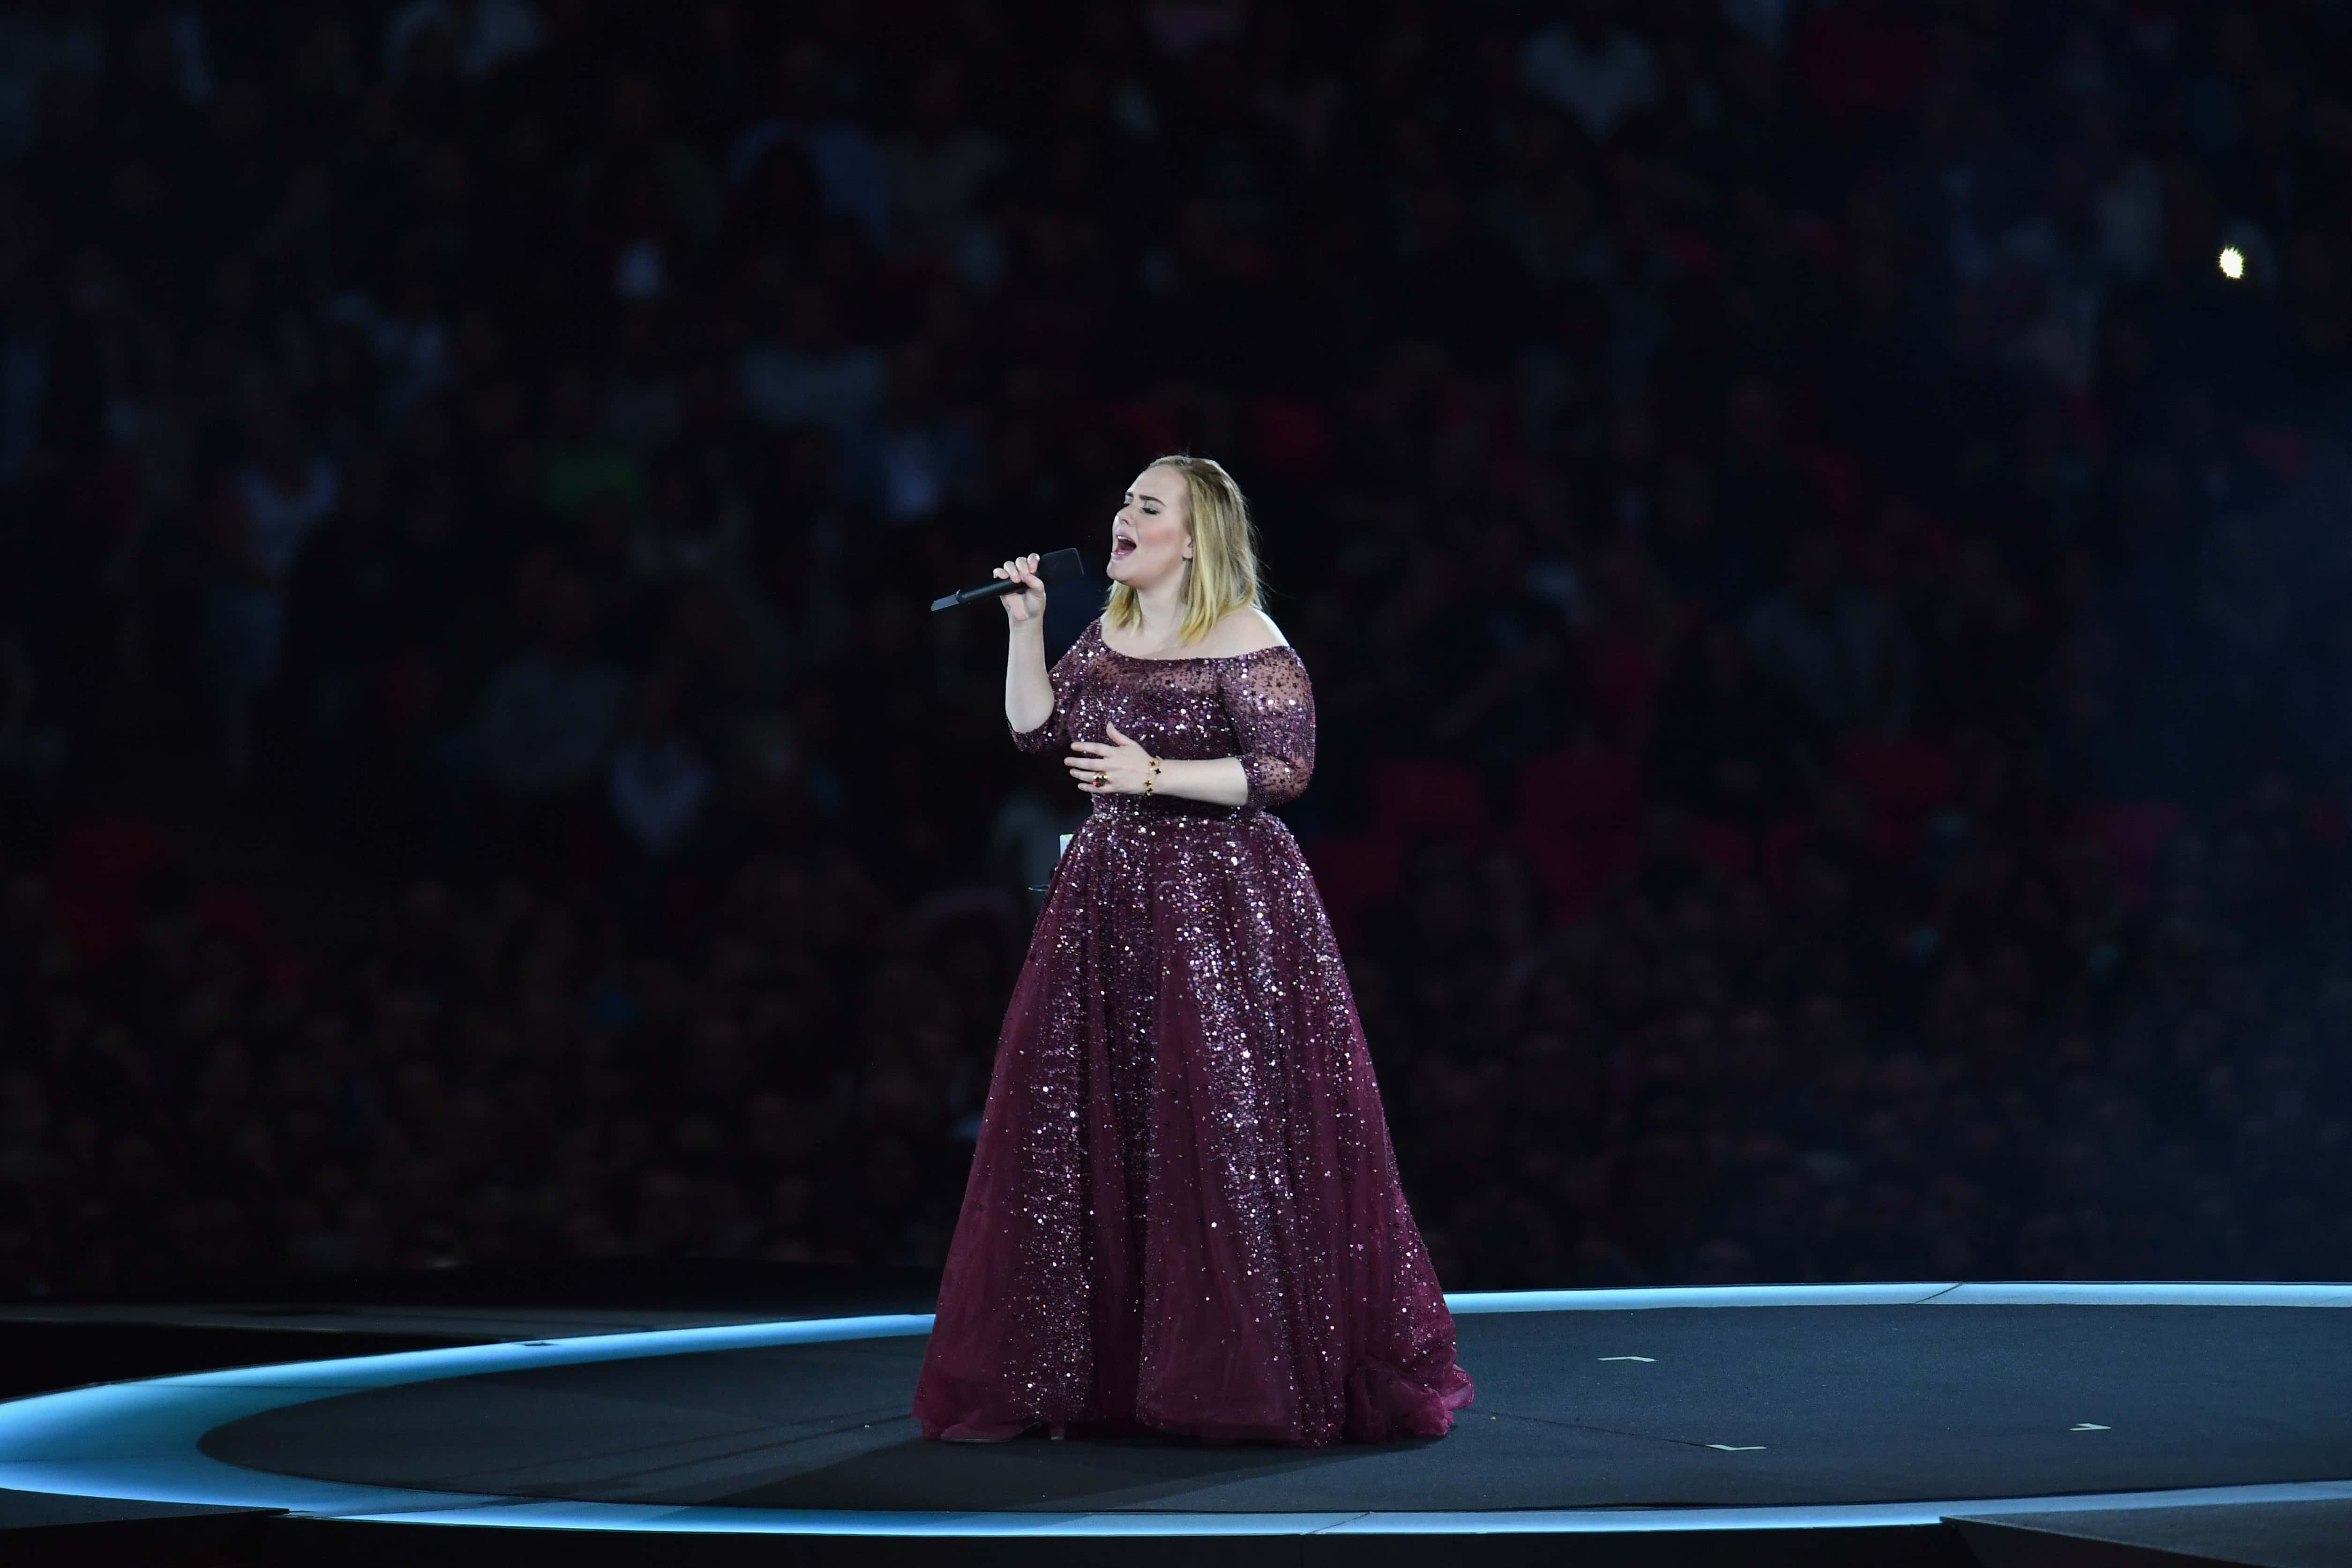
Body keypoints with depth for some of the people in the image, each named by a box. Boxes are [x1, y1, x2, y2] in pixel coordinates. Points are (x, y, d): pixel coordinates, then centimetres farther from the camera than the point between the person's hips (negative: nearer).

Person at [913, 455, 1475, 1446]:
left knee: (1231, 1136, -7)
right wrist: (1026, 627, 2)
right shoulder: (1108, 636, 11)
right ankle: (1098, 1374, 15)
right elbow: (1036, 727, 11)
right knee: (1081, 1132, 6)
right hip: (1111, 900, 7)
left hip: (1222, 906, -7)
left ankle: (1258, 1375, 2)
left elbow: (1285, 768, -15)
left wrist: (1156, 776, -19)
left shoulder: (1247, 646, -10)